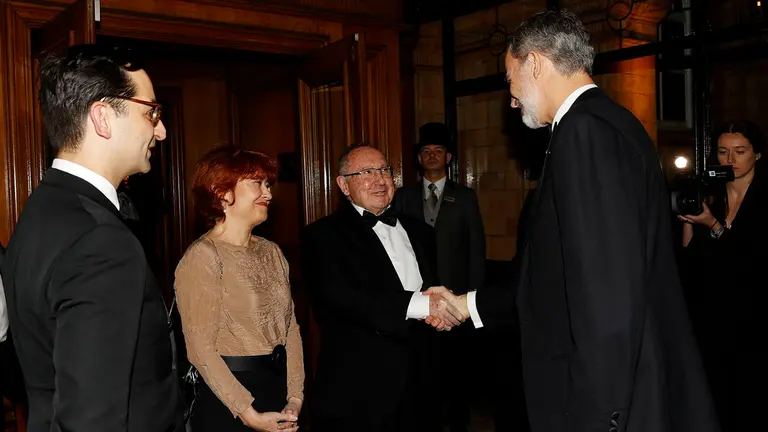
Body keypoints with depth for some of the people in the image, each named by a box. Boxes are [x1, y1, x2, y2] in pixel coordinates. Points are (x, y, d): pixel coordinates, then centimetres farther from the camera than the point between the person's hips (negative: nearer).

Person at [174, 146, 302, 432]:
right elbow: (201, 348, -17)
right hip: (229, 400, -6)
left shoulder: (271, 252, 6)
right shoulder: (203, 257, -14)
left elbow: (290, 326, 5)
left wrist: (295, 397, -5)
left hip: (280, 384, 7)